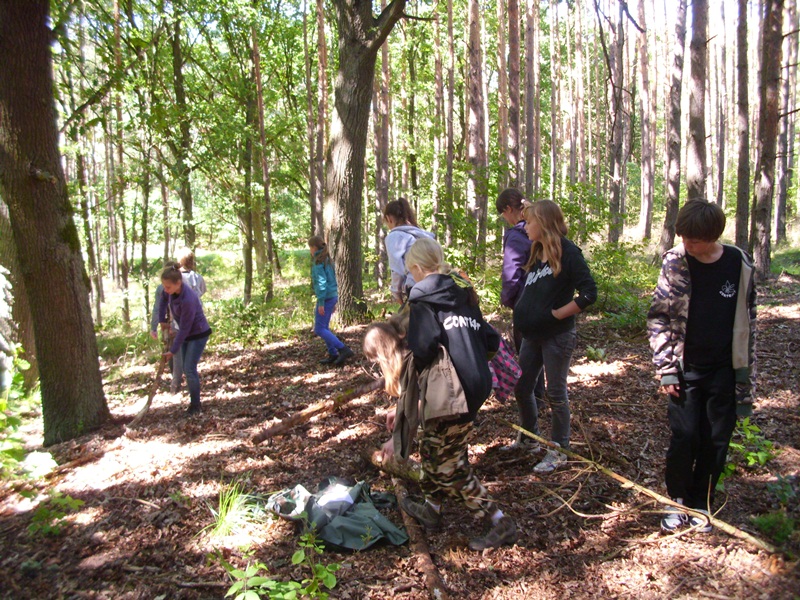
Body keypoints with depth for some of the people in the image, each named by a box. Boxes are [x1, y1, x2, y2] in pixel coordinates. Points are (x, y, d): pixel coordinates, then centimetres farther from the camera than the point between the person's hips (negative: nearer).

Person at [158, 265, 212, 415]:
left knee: (190, 369, -9)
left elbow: (184, 329, -27)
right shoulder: (172, 291, -13)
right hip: (187, 334, 8)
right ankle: (194, 400, 25)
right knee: (185, 368, 11)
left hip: (198, 334, -8)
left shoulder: (188, 299, -35)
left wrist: (173, 350, -20)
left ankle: (195, 405, 6)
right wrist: (162, 320, 9)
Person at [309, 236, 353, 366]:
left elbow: (321, 282, -20)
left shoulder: (318, 262, -13)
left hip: (326, 298, -9)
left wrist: (321, 302, -20)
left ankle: (344, 349, -16)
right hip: (332, 296, 9)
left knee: (319, 329, -6)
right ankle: (333, 355, 17)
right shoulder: (327, 260, 14)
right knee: (324, 327, 17)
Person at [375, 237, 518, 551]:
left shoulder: (424, 299, -8)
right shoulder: (464, 295, 14)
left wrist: (414, 364, 1)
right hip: (477, 385, 8)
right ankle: (431, 509, 40)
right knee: (432, 448, 24)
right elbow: (491, 341, 12)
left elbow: (422, 348, -20)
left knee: (450, 466, 5)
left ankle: (501, 524, 10)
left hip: (450, 393, -8)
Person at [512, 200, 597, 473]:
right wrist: (522, 312, 4)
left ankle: (559, 451, 22)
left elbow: (589, 293, -21)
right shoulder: (536, 253, 8)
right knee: (521, 388, 14)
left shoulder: (568, 253, -16)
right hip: (532, 335, 8)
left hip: (557, 336, -7)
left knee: (555, 393, 5)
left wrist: (555, 314, -18)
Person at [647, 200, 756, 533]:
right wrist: (666, 369, -8)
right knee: (685, 437, 0)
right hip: (686, 369, -1)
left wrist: (747, 372, 7)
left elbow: (747, 320, 7)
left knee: (716, 441, 8)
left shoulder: (740, 264, -2)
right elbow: (658, 318, -4)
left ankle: (700, 503, 27)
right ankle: (677, 499, 22)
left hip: (724, 371, 2)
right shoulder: (675, 263, -7)